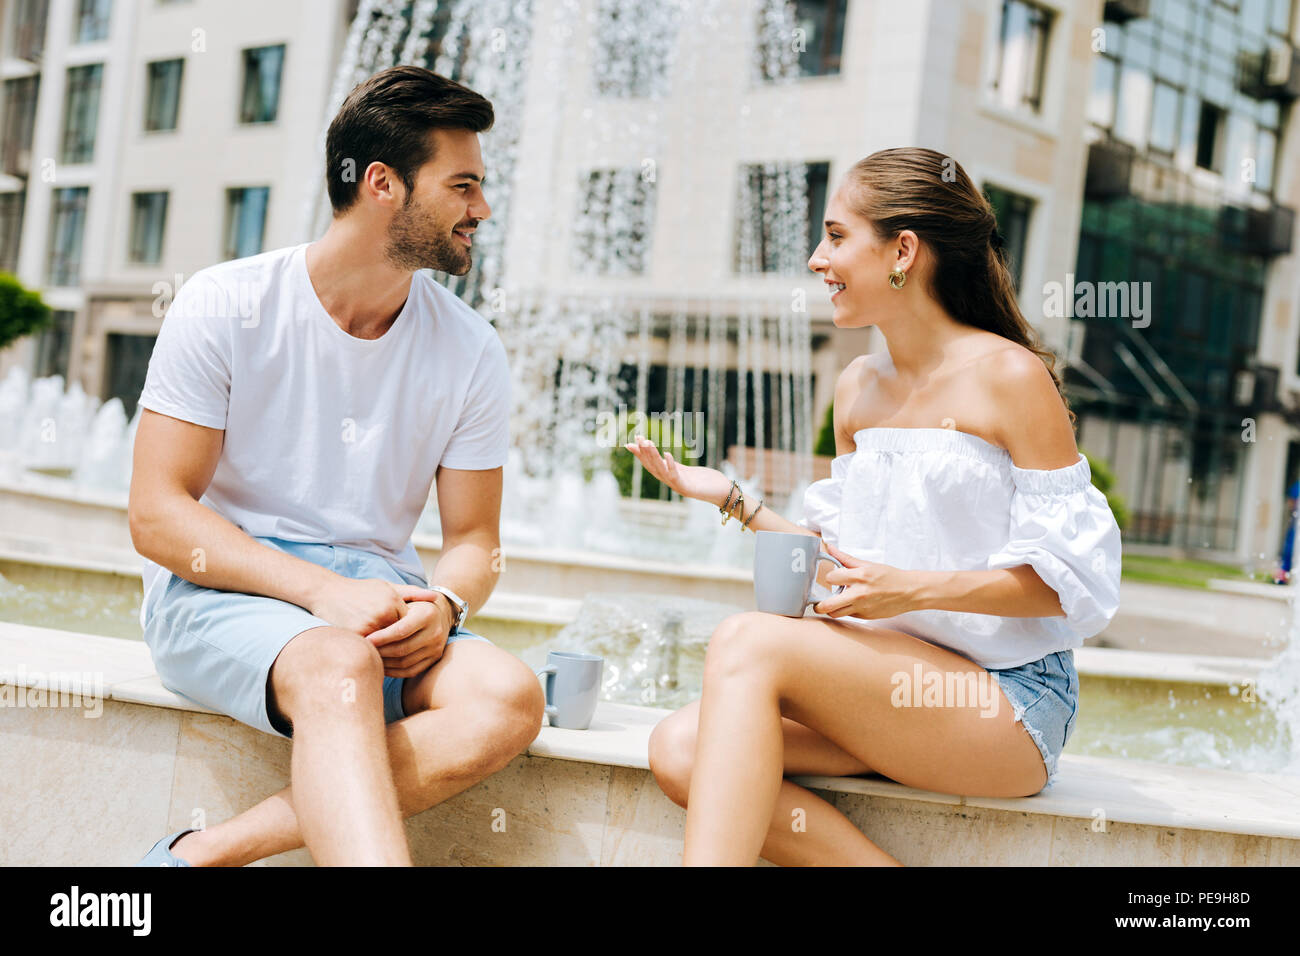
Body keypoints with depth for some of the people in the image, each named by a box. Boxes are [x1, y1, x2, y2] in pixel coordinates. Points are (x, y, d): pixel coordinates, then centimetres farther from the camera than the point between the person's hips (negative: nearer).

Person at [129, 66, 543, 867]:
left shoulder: (470, 350, 5)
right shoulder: (226, 306, -5)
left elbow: (474, 538, 10)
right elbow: (157, 515, -8)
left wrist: (442, 606, -15)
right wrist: (324, 590, -22)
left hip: (378, 589, 4)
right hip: (221, 589, -4)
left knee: (509, 697, -28)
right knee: (339, 667, -38)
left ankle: (202, 854, -26)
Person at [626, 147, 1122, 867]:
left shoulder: (1009, 377, -7)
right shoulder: (857, 388, 14)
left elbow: (1072, 577, -9)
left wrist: (913, 589, -21)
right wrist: (731, 499, 7)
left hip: (1009, 700, -7)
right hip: (891, 684, 7)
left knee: (748, 642, -27)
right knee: (680, 748, -17)